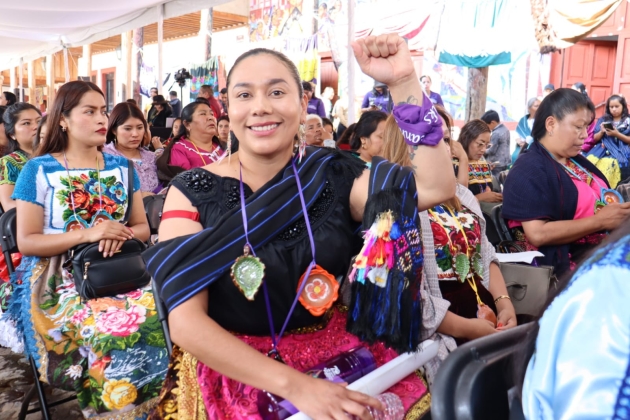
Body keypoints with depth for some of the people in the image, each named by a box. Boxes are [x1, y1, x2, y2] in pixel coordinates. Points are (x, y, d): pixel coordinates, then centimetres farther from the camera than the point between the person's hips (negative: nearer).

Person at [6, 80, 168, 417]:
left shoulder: (121, 167, 12)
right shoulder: (38, 170, 0)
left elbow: (142, 227, 13)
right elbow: (26, 242, -5)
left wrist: (123, 234, -11)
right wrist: (88, 233, -18)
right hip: (56, 278, -3)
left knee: (159, 316, -27)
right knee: (114, 328, -33)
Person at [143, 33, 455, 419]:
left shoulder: (332, 175, 0)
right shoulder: (191, 192, -7)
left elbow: (434, 187, -12)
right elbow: (185, 321, -14)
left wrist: (404, 81, -16)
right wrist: (294, 386, -23)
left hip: (340, 361, 2)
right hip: (231, 375, -1)